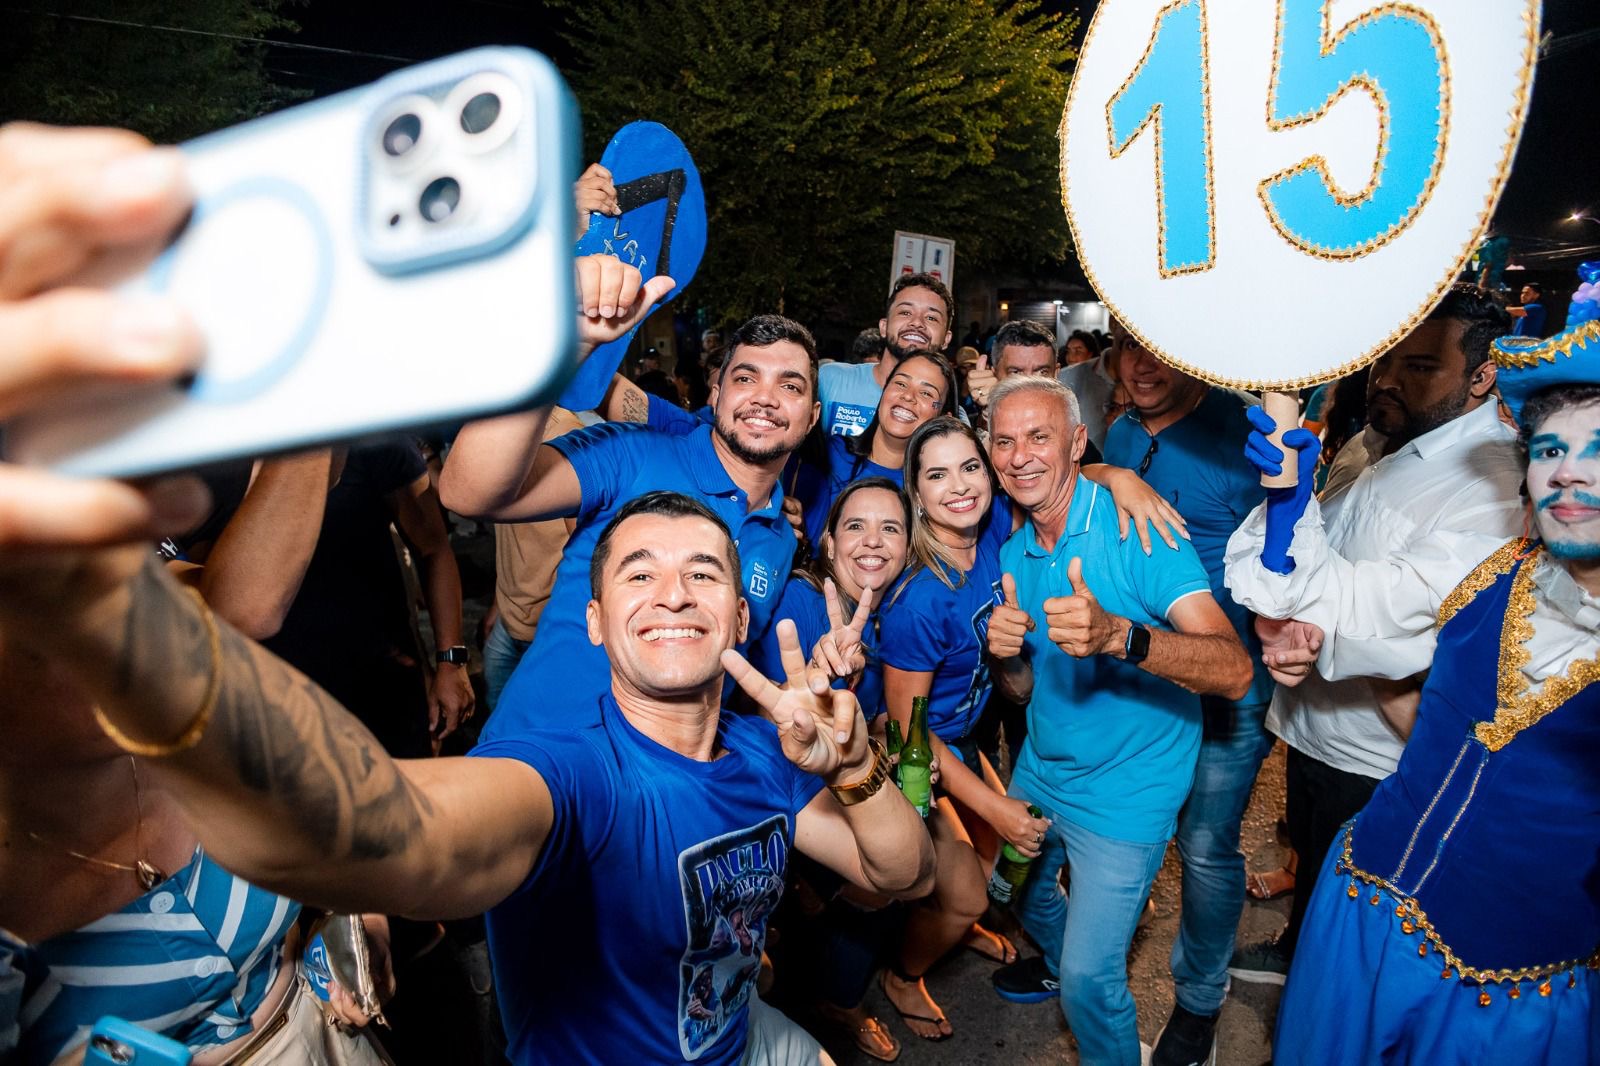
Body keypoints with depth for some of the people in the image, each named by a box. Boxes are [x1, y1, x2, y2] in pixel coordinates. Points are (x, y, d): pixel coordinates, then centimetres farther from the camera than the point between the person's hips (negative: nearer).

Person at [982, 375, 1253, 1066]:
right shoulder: (1012, 554, -1)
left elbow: (1233, 671, -32)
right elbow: (1024, 690, 4)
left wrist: (1119, 636, -49)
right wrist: (1005, 653, -19)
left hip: (1123, 793, -7)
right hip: (1041, 770, 7)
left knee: (1091, 982, -2)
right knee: (1019, 888, 27)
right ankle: (1059, 964, 59)